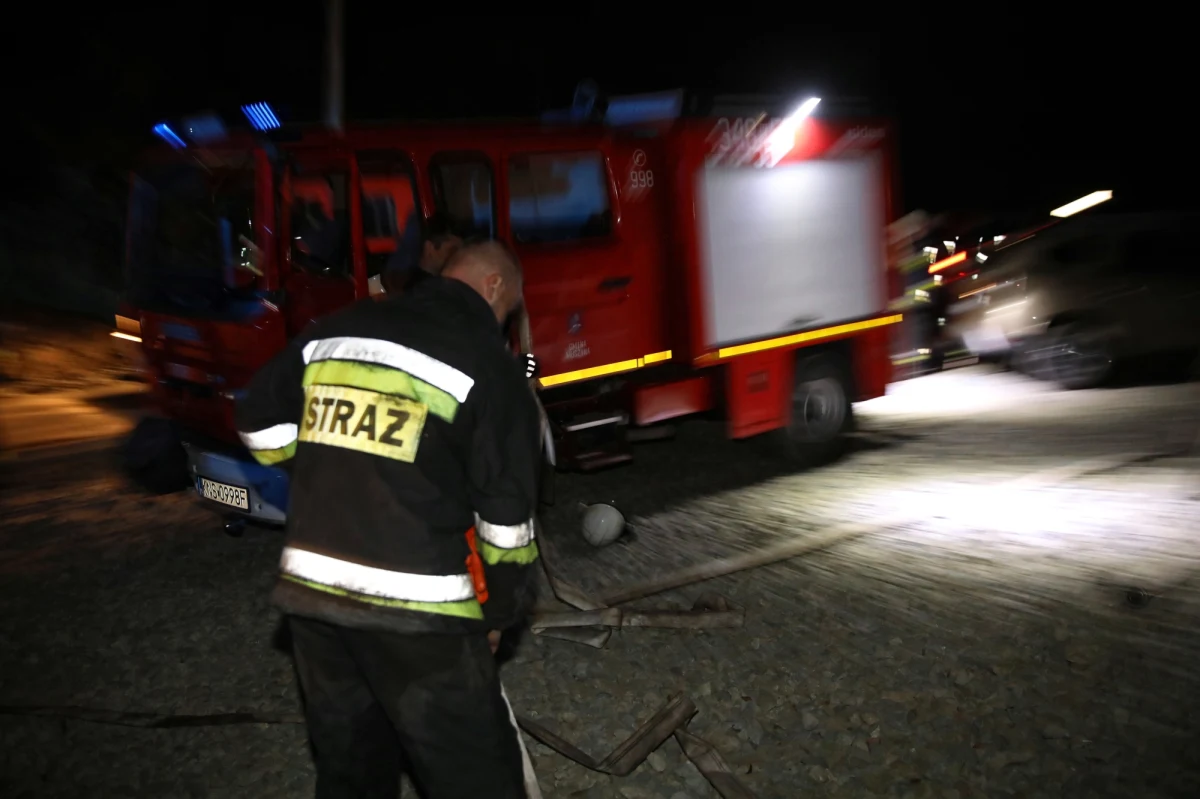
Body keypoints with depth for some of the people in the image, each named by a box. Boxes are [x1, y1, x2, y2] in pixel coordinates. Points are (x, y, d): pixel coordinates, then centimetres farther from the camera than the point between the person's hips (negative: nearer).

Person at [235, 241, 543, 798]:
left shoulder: (333, 331, 9)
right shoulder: (487, 362, -7)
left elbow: (261, 423, 18)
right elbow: (506, 514, -6)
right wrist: (501, 611, 7)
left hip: (310, 589, 6)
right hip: (416, 610, -6)